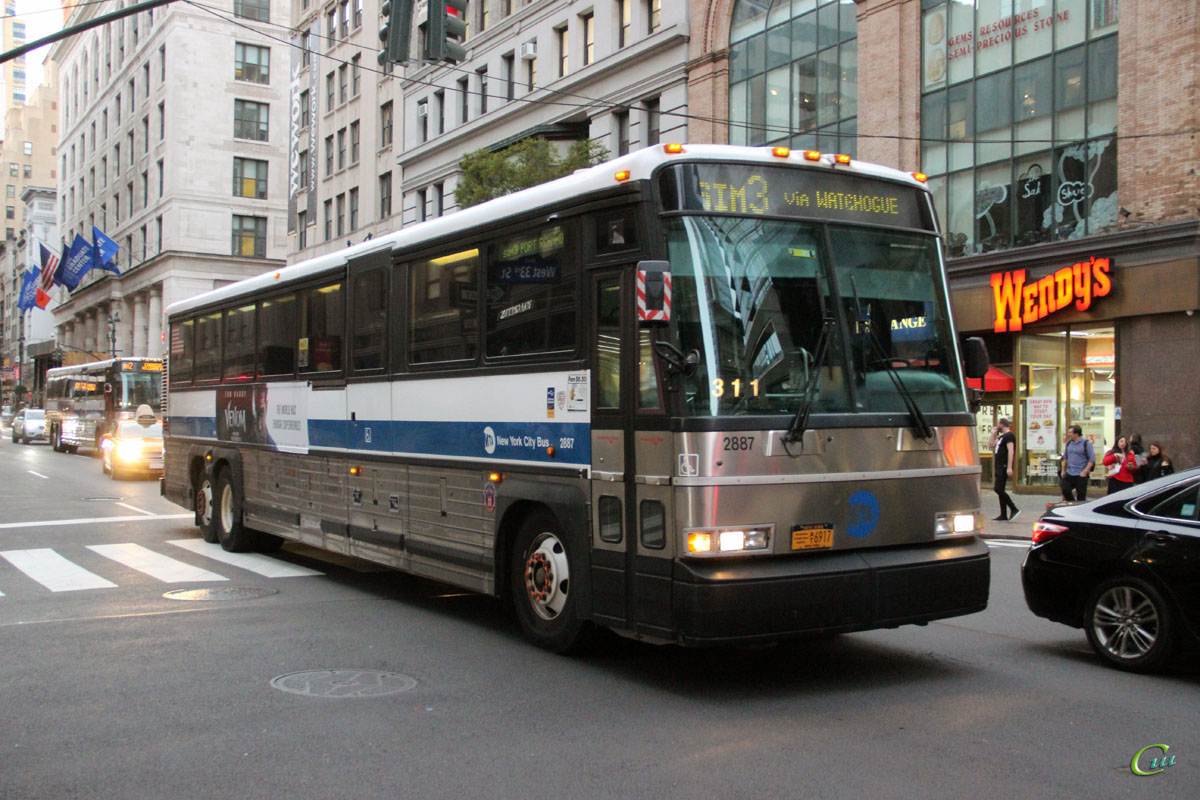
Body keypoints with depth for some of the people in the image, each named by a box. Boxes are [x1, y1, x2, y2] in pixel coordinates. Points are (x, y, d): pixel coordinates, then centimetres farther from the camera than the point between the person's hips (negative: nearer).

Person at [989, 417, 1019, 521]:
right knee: (1000, 490, 9)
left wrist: (1009, 467, -27)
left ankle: (1014, 509, -12)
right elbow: (992, 446, 25)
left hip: (1004, 467, -10)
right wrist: (993, 434, 17)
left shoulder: (1009, 435, -11)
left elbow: (1011, 451, -20)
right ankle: (1003, 515, 11)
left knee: (998, 489, -16)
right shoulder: (1001, 436, 20)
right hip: (999, 466, 10)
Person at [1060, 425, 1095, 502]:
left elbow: (1092, 459, -9)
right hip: (1069, 474, 6)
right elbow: (1065, 458, 21)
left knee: (1081, 496, -2)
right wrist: (1063, 470, 15)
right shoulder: (1069, 443, 11)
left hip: (1081, 475, -6)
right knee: (1065, 490, 0)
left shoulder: (1086, 443, -6)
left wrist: (1085, 471, -16)